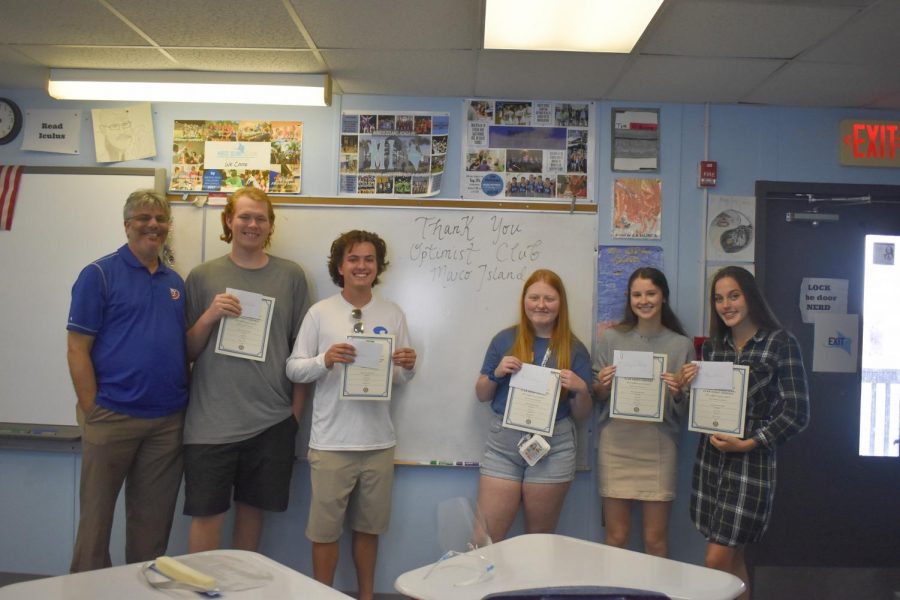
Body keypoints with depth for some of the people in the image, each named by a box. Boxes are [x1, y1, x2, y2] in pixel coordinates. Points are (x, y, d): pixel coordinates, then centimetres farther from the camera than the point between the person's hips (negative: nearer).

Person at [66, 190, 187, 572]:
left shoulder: (175, 282, 12)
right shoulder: (100, 274, -4)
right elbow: (77, 349, -8)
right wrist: (92, 411, -11)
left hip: (168, 421, 5)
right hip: (112, 417, -5)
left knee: (153, 521, 14)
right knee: (96, 515, 8)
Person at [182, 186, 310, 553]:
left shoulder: (291, 276, 5)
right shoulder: (203, 277, 4)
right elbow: (188, 352, 5)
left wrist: (296, 410, 4)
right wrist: (209, 316, -12)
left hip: (271, 421, 1)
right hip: (211, 421, -1)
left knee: (252, 508, 12)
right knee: (206, 513, 1)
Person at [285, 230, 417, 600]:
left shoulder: (393, 315, 4)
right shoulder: (320, 313, -2)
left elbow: (402, 378, 9)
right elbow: (294, 369, -3)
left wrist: (408, 366, -13)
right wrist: (325, 360, -21)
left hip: (379, 441, 2)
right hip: (331, 441, -2)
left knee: (369, 527, 16)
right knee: (325, 528, 7)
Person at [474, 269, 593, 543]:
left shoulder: (574, 349, 3)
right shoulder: (505, 340, 3)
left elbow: (582, 414, 7)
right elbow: (481, 395, 9)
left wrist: (581, 389, -13)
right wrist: (496, 373, -9)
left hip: (553, 451, 0)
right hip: (503, 447, 0)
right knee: (484, 539, -1)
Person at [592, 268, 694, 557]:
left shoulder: (681, 345, 4)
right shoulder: (611, 338, 5)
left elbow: (685, 411, 7)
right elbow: (596, 397, 10)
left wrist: (677, 393, -13)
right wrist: (601, 387, -11)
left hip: (659, 446, 0)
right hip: (616, 444, 0)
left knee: (656, 540, 5)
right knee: (616, 537, 5)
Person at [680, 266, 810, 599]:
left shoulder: (781, 344, -6)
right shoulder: (712, 345, 9)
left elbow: (797, 413, -8)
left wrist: (749, 443, -14)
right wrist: (687, 385, -5)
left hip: (752, 461, -5)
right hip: (710, 459, 5)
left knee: (717, 561, -5)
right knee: (732, 559, 12)